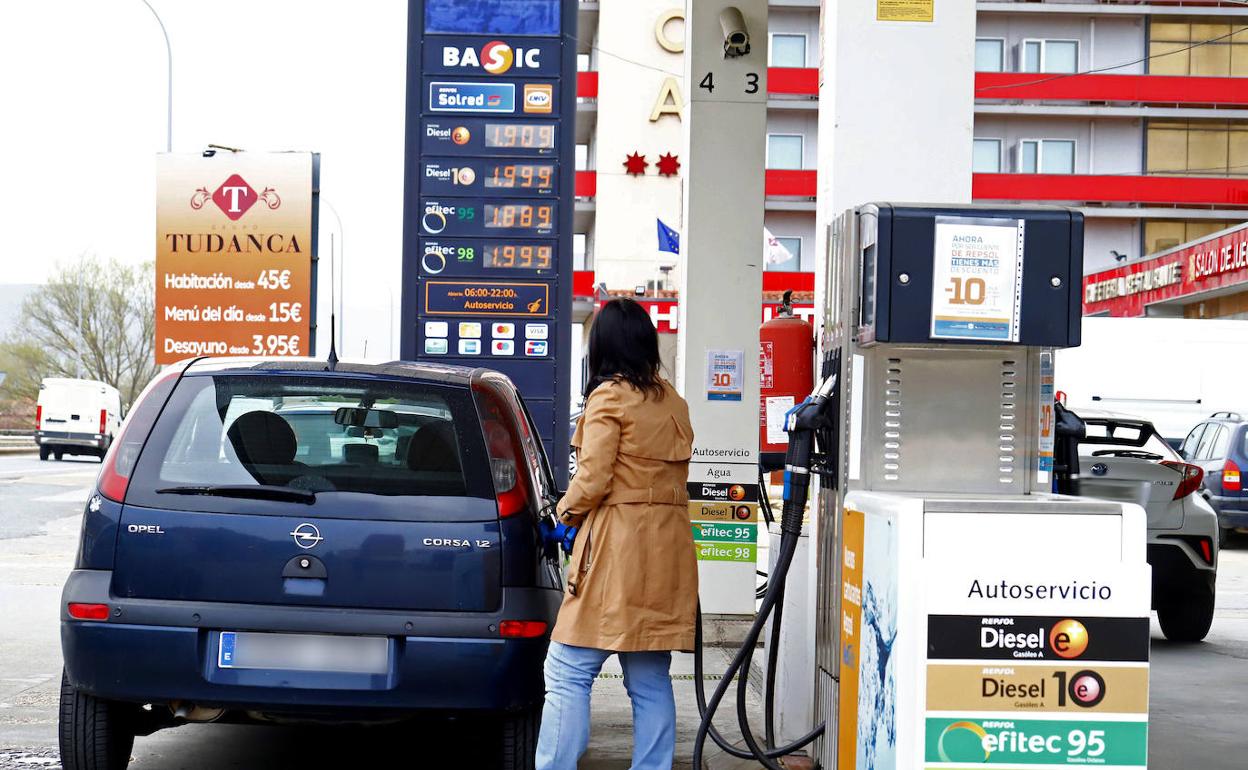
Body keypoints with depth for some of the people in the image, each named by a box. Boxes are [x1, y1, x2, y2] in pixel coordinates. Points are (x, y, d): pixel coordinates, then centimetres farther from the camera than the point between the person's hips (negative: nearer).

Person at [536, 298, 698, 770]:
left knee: (568, 673, -5)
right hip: (667, 552, 7)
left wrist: (567, 511, 7)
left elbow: (592, 480, -13)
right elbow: (675, 474, 15)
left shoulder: (608, 397, -7)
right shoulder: (673, 401, 14)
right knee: (651, 681, 9)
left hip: (617, 549, -7)